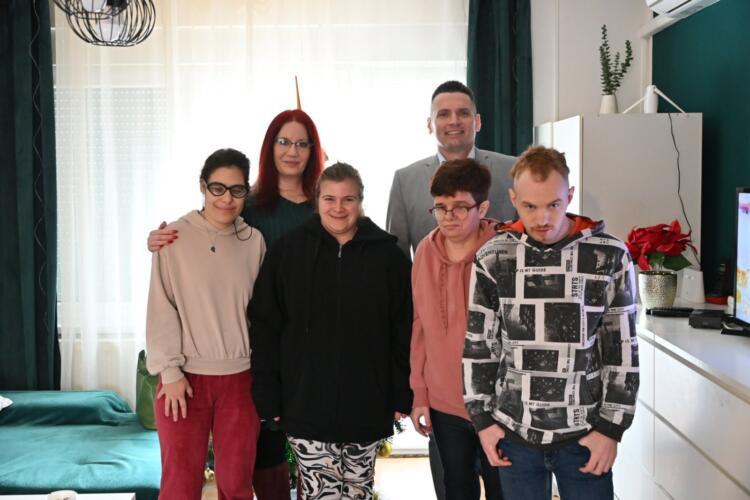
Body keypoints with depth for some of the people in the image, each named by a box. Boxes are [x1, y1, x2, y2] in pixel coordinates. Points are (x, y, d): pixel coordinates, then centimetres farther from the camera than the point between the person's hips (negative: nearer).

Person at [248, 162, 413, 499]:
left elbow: (403, 329, 1)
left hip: (366, 403, 1)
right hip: (306, 402, -1)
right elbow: (264, 326, -1)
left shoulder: (387, 254, -1)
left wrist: (402, 395, -2)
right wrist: (267, 395, -5)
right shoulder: (288, 250, -2)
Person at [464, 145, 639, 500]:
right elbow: (477, 345, 2)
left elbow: (623, 349, -3)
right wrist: (482, 419, 1)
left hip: (584, 434, -1)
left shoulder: (609, 256, -7)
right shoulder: (492, 258, -4)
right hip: (514, 433, 1)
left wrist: (611, 427, -5)